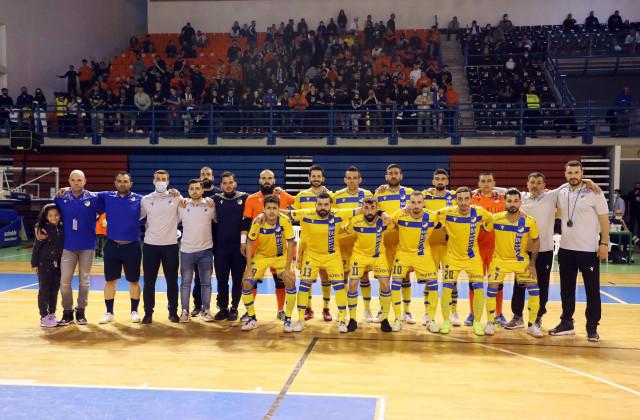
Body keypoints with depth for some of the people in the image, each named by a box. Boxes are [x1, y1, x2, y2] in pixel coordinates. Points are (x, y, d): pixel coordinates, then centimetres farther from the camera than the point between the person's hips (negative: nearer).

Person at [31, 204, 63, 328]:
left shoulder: (61, 229, 4)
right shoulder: (43, 229, -9)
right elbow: (36, 247, -8)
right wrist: (34, 264, -9)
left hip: (57, 264, 5)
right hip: (44, 263, -5)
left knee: (54, 290, 9)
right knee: (44, 290, 0)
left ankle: (52, 315, 20)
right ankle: (44, 317, 5)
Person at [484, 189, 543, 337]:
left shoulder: (529, 221, -14)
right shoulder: (495, 219, -15)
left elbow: (536, 241, 0)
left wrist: (532, 263, -3)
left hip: (521, 260, 1)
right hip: (500, 259, 0)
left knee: (534, 290, -7)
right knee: (491, 288, -10)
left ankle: (532, 325, 9)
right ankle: (490, 323, 8)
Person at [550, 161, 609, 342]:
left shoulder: (594, 193, -7)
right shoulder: (561, 194, 6)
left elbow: (604, 219, -7)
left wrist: (604, 243, -12)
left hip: (589, 250, -5)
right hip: (566, 249, 5)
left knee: (592, 290, 3)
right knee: (566, 289, 12)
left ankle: (592, 327, 13)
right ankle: (567, 323, 24)